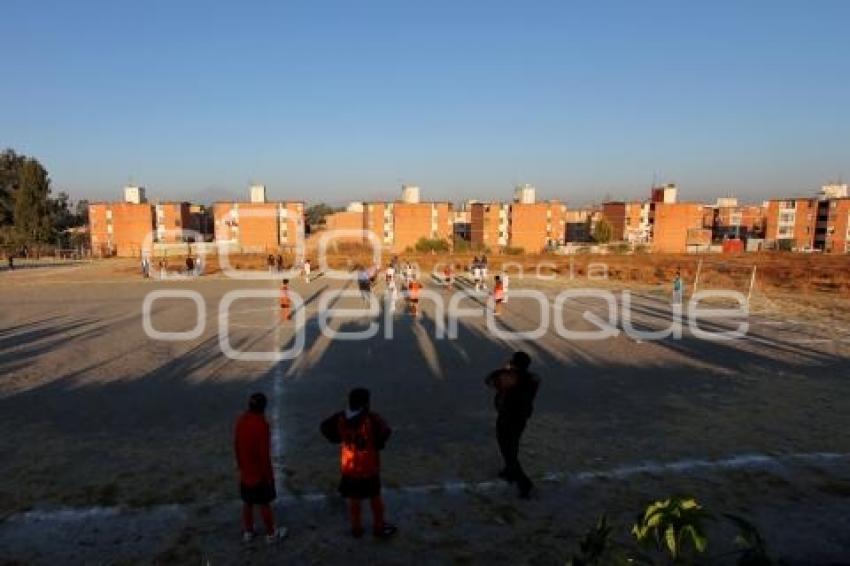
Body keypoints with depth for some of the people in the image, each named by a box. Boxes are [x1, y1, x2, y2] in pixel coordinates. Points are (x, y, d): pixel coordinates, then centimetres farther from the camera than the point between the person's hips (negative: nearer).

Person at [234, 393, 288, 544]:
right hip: (260, 473, -6)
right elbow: (264, 453, -23)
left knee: (247, 503, 21)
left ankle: (247, 532, 35)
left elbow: (236, 446, 5)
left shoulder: (241, 421, -6)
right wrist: (268, 474, -12)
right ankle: (271, 534, 25)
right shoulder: (262, 424, -27)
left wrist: (241, 466, 18)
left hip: (245, 472, 6)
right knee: (264, 504, 9)